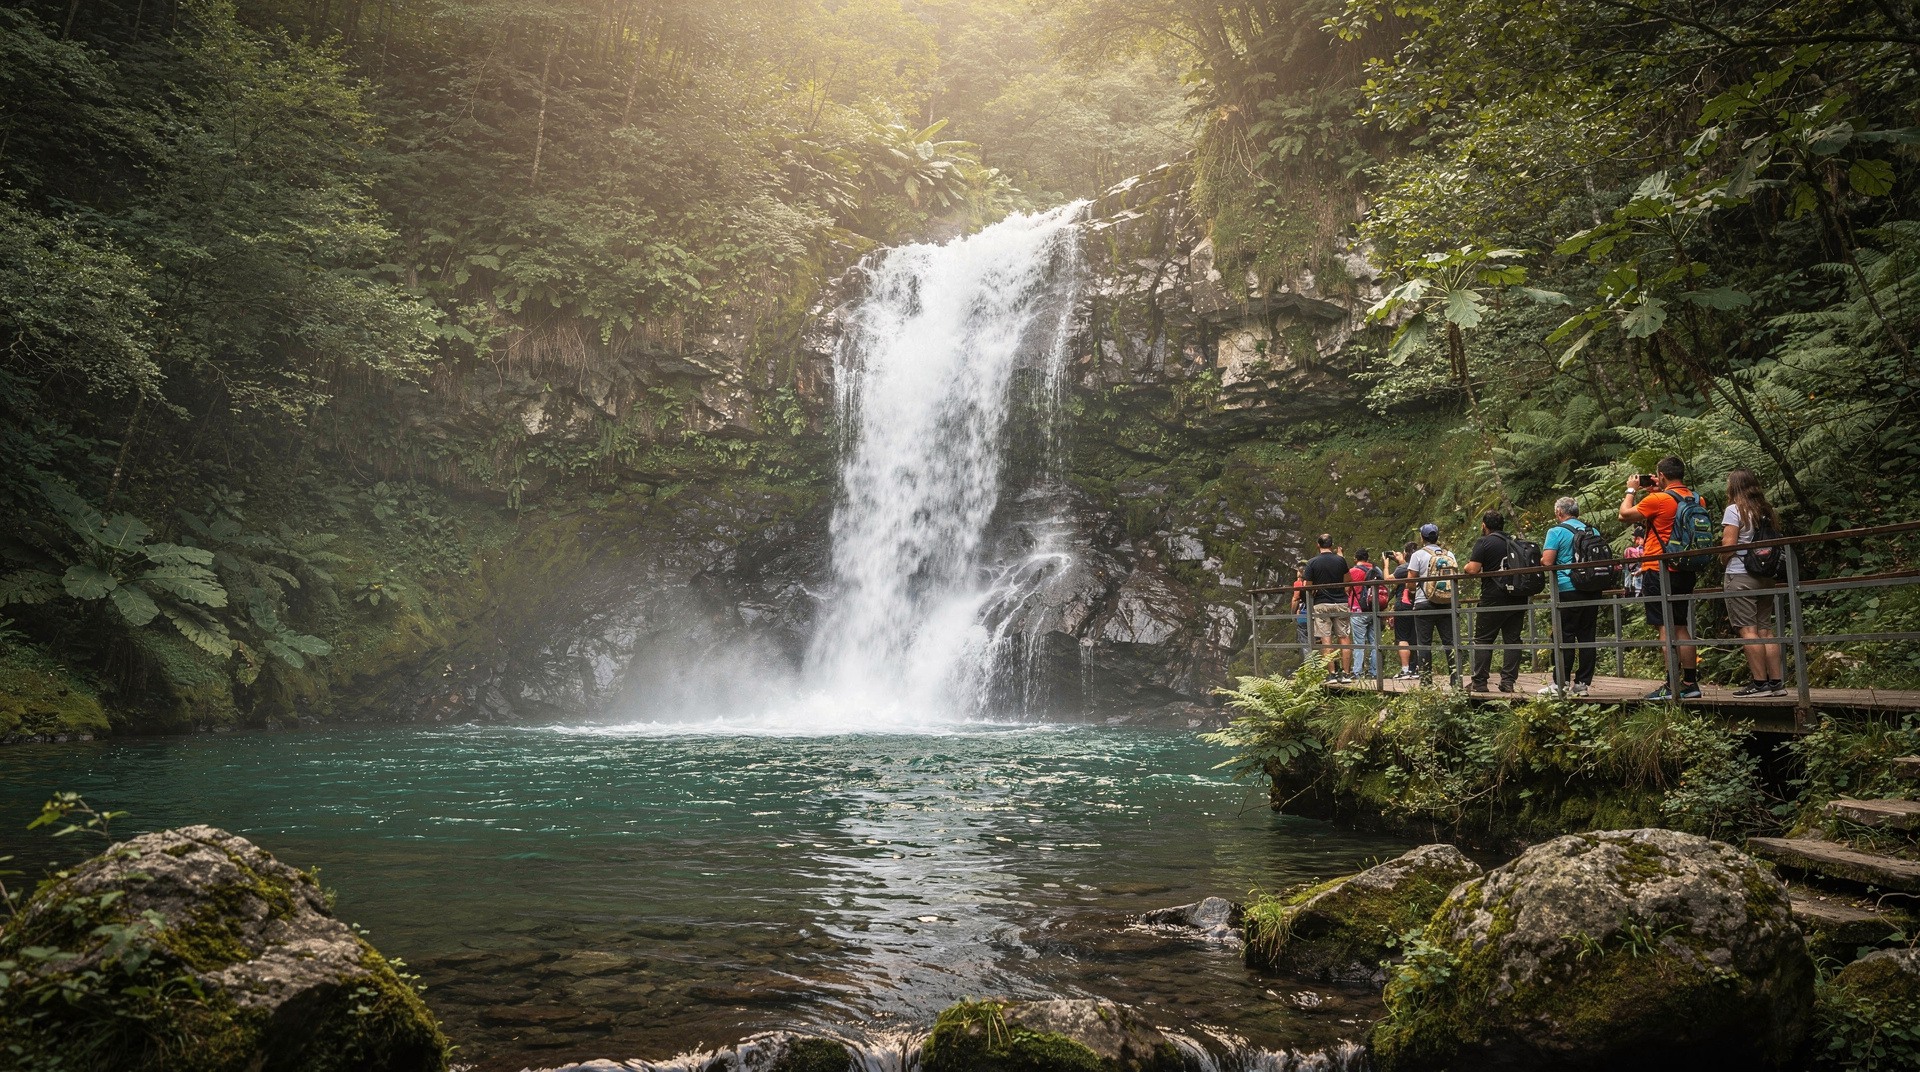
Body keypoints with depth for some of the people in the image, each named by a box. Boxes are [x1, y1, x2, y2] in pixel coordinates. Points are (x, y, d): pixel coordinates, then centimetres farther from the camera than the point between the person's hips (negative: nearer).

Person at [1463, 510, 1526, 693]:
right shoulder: (1515, 543, 13)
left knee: (1483, 639, 1)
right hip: (1517, 599, 6)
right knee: (1512, 640, 6)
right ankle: (1508, 681, 2)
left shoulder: (1484, 543, -7)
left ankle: (1479, 682, 0)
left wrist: (1466, 566, 7)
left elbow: (1472, 569, -15)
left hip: (1494, 598, -6)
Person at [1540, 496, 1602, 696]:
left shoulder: (1556, 532, -5)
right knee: (1587, 636, 7)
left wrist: (1540, 559, 9)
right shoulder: (1592, 531, 13)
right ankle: (1583, 683, 8)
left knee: (1565, 637, -2)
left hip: (1568, 590, -6)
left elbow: (1547, 562, -12)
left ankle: (1561, 683, -1)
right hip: (1593, 590, 6)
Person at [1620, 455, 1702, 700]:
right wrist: (1661, 491, 23)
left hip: (1659, 571, -7)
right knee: (1680, 627, 13)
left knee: (1666, 628, -7)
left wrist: (1631, 490, 12)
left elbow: (1625, 514, -3)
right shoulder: (1696, 500, 7)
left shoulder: (1658, 500, -15)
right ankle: (1690, 683, 15)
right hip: (1685, 572, 7)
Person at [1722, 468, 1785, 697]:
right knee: (1765, 629, 10)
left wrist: (1724, 557, 7)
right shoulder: (1766, 511, 13)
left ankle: (1760, 683, -7)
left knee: (1748, 630, -6)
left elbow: (1728, 547, -12)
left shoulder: (1734, 510, -8)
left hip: (1740, 575, -7)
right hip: (1765, 576, 7)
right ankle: (1776, 682, 9)